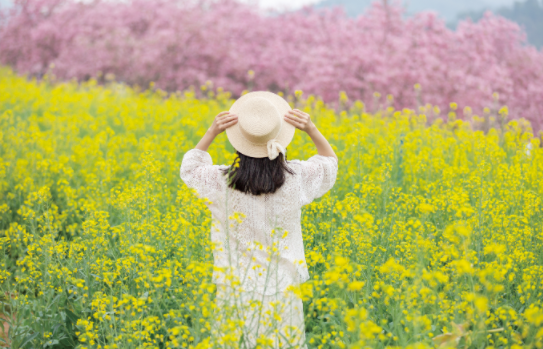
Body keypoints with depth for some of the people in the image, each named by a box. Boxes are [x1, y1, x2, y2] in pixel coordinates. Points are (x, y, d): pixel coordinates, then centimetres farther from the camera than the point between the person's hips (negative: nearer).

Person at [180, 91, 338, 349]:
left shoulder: (222, 182, -15)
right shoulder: (296, 178, -13)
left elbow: (190, 168, 8)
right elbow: (329, 163, 10)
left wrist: (212, 132, -4)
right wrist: (311, 129, -4)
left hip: (237, 288, 0)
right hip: (281, 288, 1)